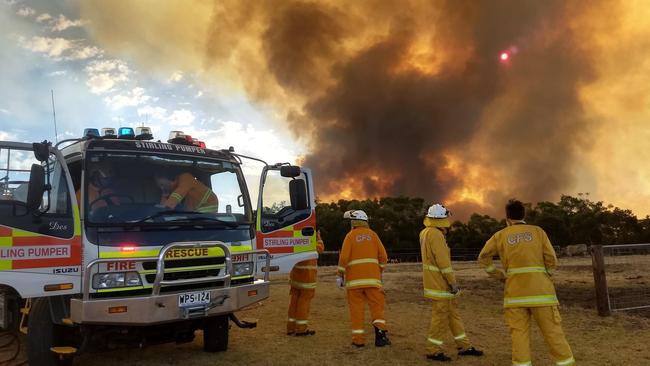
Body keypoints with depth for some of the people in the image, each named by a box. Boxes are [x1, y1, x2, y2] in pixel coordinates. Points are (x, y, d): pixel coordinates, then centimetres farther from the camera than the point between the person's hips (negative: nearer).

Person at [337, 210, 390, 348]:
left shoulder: (351, 235, 2)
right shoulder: (372, 234, 9)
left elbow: (344, 257, -6)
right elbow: (383, 256, 6)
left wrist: (340, 275, 2)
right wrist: (379, 272, 19)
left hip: (354, 279, -1)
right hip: (372, 278, 2)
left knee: (356, 308, 4)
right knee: (377, 306, 7)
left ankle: (358, 339, 5)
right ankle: (380, 334, -8)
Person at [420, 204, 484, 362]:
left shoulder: (426, 232, 11)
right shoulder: (435, 235, -20)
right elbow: (443, 261, -22)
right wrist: (453, 283, -18)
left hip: (438, 282, 10)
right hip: (440, 283, -10)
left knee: (453, 313, 16)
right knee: (441, 316, -1)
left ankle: (464, 346, 25)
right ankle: (433, 351, 9)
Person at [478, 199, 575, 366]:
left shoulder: (501, 235, 7)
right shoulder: (537, 231, 5)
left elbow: (483, 257, 9)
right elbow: (552, 261, 1)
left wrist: (499, 275, 14)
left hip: (515, 291, 1)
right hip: (540, 290, 0)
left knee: (519, 332, 4)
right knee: (553, 331, 5)